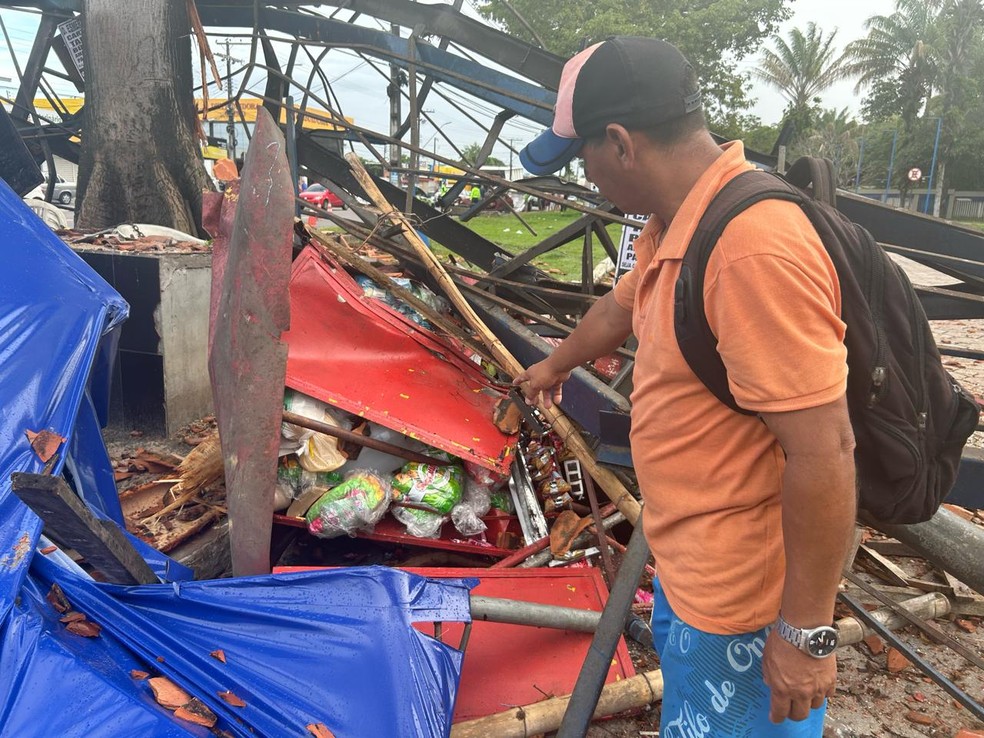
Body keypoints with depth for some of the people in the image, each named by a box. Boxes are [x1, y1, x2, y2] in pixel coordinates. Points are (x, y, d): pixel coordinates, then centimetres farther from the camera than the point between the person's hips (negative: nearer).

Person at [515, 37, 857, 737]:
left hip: (739, 596, -9)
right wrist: (555, 366, 38)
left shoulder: (755, 250, -32)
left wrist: (806, 632, -22)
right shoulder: (675, 226, 0)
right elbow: (619, 309, 19)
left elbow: (824, 453, -31)